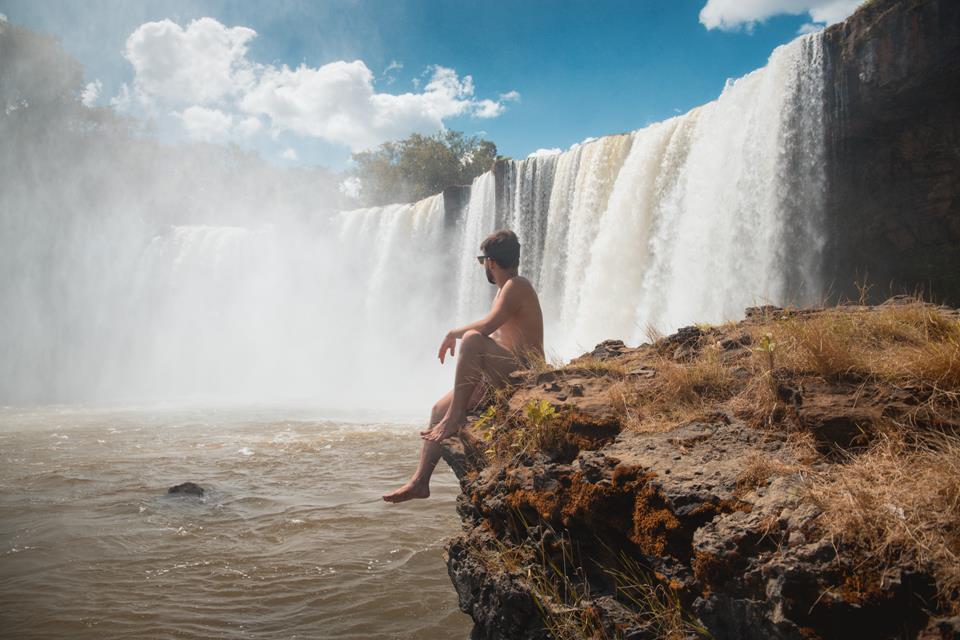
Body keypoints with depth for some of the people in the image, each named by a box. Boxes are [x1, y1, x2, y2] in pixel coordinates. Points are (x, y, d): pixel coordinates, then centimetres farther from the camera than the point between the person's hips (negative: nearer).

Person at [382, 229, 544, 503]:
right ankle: (420, 481, 7)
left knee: (472, 339, -33)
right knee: (439, 408, 5)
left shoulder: (517, 286, -12)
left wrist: (453, 333, -9)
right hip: (504, 378, 10)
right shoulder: (505, 290, 19)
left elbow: (486, 327, -26)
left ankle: (454, 418, -26)